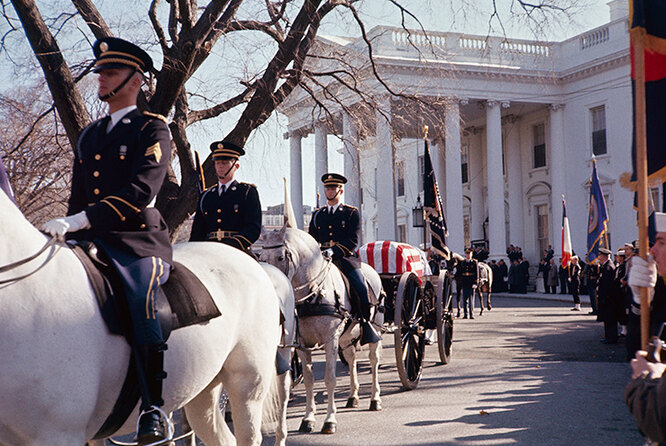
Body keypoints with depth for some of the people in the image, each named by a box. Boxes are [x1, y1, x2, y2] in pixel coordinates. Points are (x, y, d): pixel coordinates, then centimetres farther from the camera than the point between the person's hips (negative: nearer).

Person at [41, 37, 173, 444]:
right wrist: (68, 237, 13)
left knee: (140, 298, -32)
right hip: (92, 241, 7)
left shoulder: (153, 129, 1)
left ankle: (154, 409, -24)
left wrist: (76, 221, -23)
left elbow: (140, 193, -15)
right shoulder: (89, 136, 23)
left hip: (140, 242, -7)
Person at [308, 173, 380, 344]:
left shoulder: (352, 213, 7)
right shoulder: (317, 215, 19)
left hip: (346, 259, -3)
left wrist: (333, 250, -18)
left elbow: (353, 240, -4)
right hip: (321, 259, 3)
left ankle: (366, 325, -2)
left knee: (361, 289, -18)